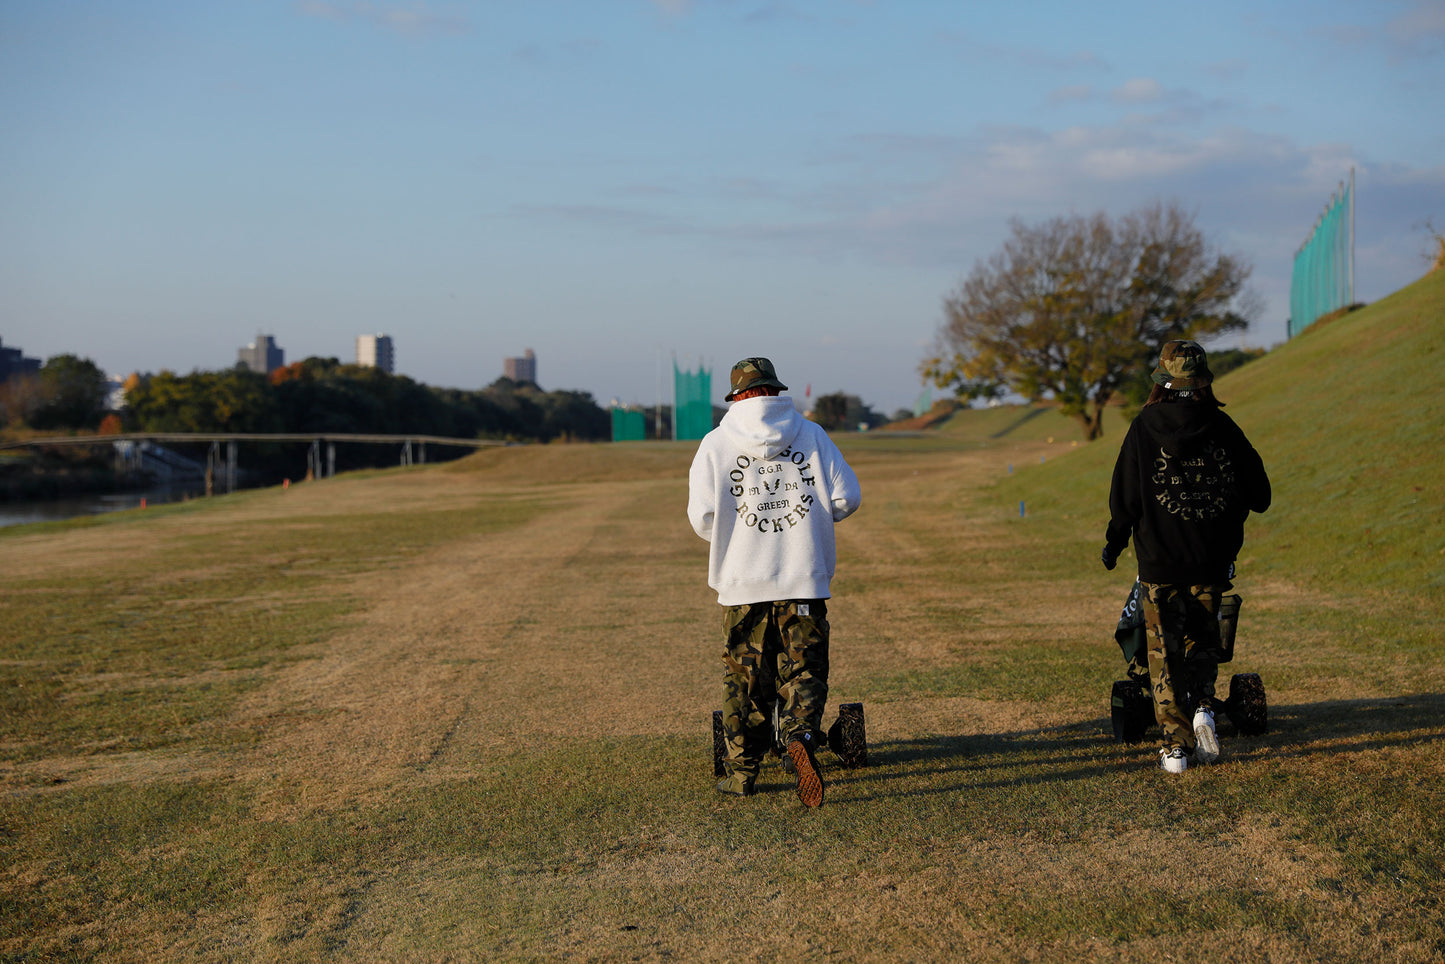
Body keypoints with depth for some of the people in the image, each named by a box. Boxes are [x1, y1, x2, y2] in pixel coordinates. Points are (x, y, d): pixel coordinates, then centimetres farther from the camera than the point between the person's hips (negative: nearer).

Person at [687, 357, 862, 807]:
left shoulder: (716, 444, 1)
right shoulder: (811, 435, 5)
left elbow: (703, 516, -5)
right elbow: (846, 499, 1)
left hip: (743, 581, 0)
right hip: (804, 578, 0)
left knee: (744, 677, 10)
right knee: (804, 672, 4)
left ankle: (742, 771, 14)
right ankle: (801, 737, -23)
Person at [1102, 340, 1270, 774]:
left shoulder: (1144, 428, -8)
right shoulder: (1223, 428, -3)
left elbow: (1124, 498, -6)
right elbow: (1258, 496, 2)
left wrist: (1114, 543, 9)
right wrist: (1229, 509, 24)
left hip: (1159, 559, -2)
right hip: (1213, 560, 2)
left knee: (1166, 653, 7)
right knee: (1203, 640, 21)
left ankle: (1176, 745, 6)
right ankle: (1203, 705, -2)